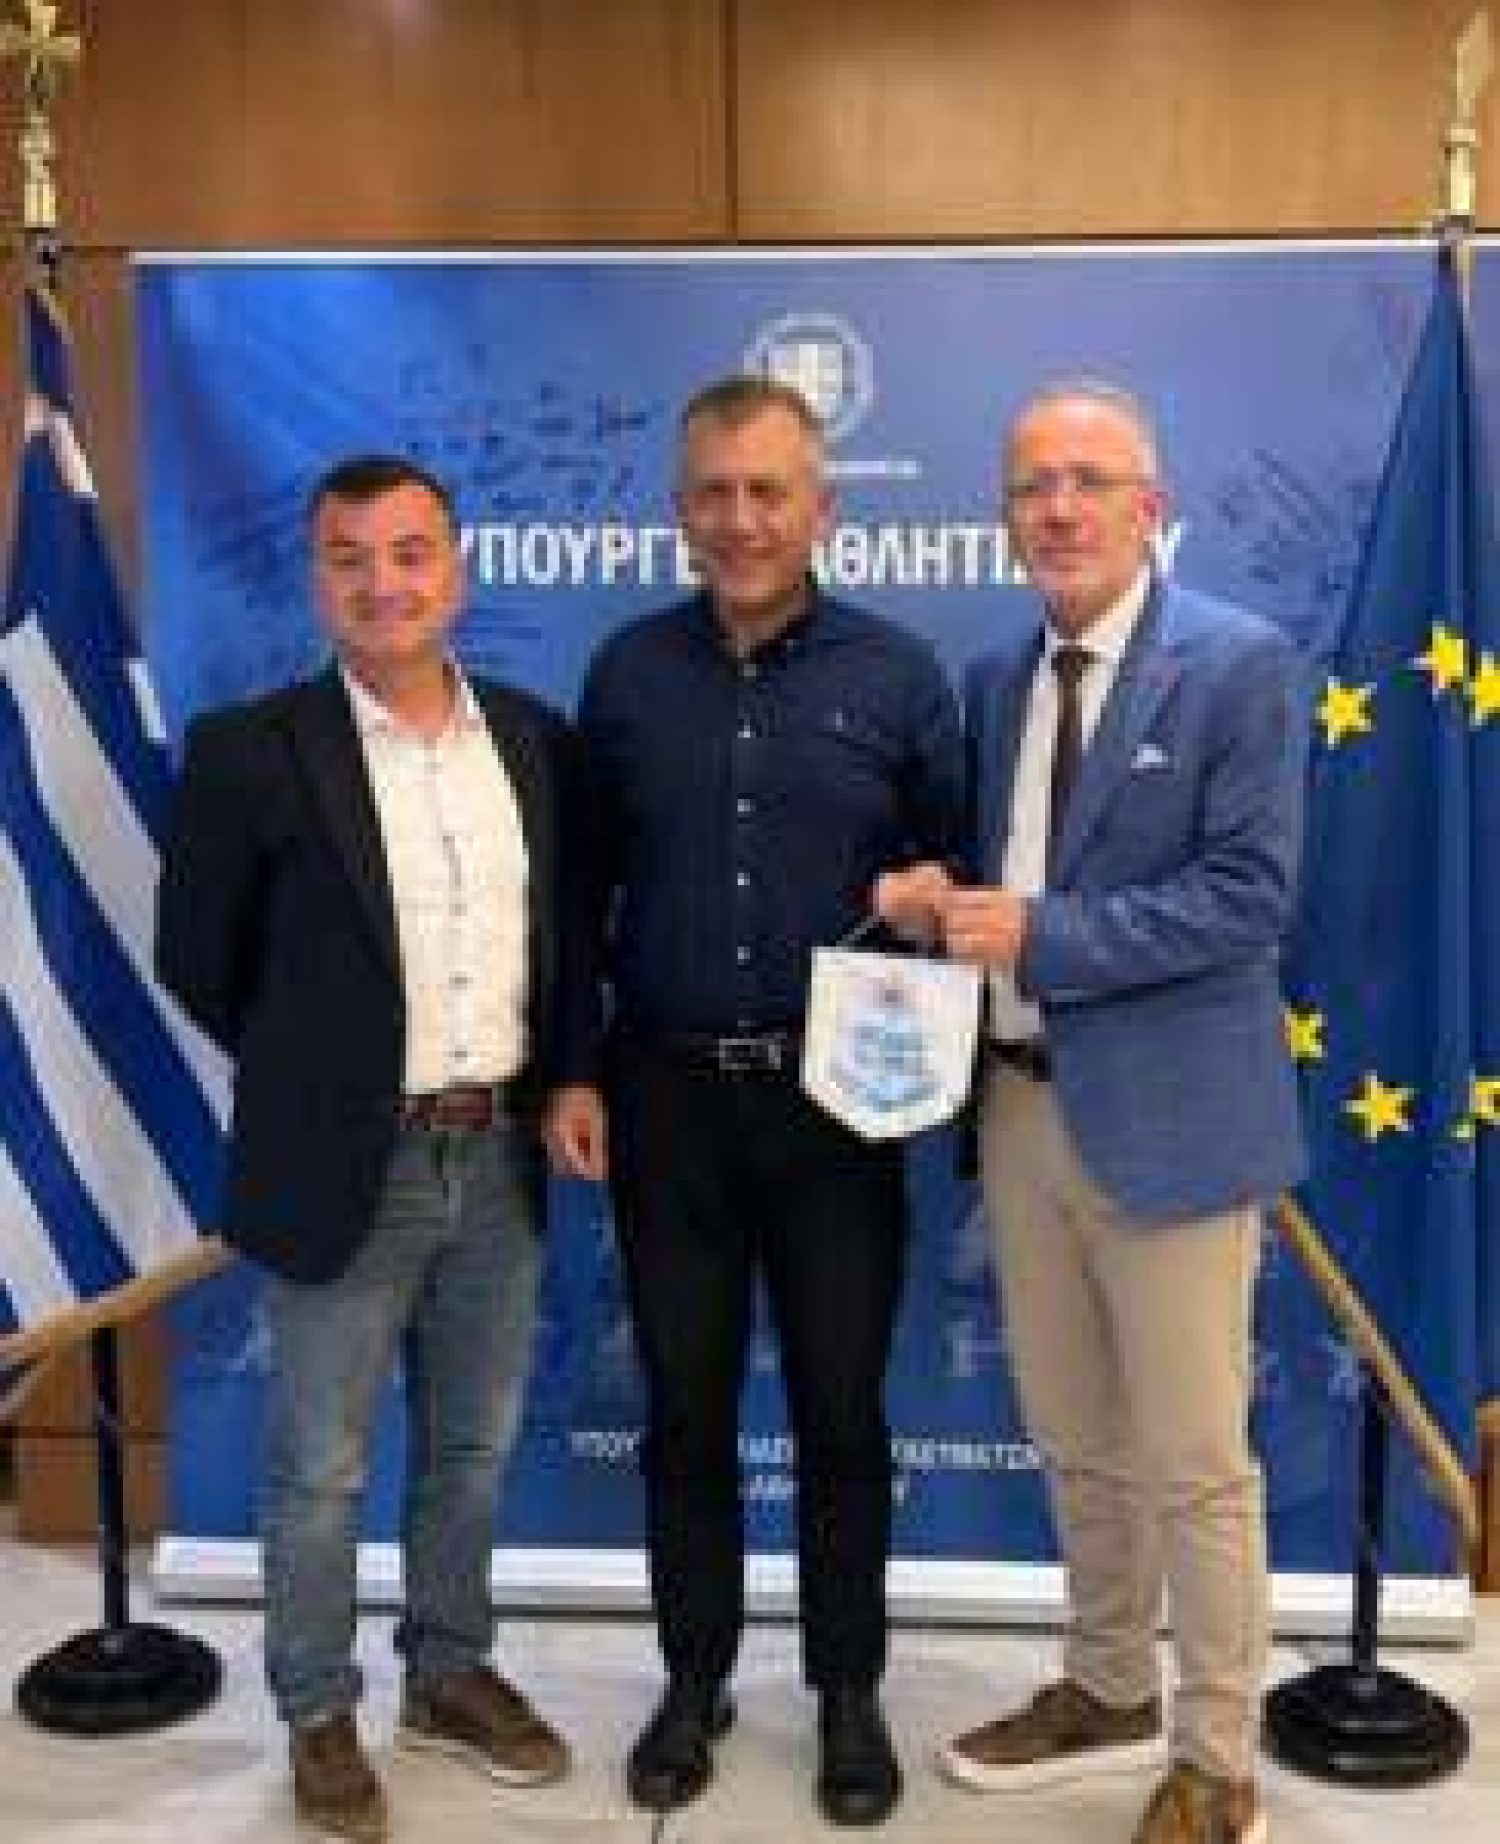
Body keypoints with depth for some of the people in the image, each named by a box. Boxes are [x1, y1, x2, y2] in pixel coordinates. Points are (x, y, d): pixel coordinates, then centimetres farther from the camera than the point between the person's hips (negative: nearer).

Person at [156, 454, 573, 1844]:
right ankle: (319, 1717, 33)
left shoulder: (532, 734, 2)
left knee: (473, 1451, 19)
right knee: (317, 1472, 11)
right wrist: (319, 1078, 2)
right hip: (344, 1171, -4)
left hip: (502, 1158, 4)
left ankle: (450, 1675, 40)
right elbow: (196, 958, -2)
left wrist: (554, 1073, 6)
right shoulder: (247, 750, -11)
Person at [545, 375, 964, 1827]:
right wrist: (573, 1073, 1)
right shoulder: (626, 673, 3)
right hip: (666, 1098, 1)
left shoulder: (897, 675, -1)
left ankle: (848, 1692, 30)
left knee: (841, 1411, 11)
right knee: (685, 1410, 13)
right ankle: (693, 1681, 32)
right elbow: (580, 887, 6)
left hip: (837, 1100, -1)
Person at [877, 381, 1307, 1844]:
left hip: (1166, 1111, -6)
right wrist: (937, 901, -5)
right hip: (1021, 1103, 6)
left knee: (1193, 1465, 6)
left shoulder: (1241, 666, -9)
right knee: (1075, 1445, 20)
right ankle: (1107, 1692, 40)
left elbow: (1251, 895, -17)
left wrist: (1040, 935, -22)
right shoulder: (996, 675, 10)